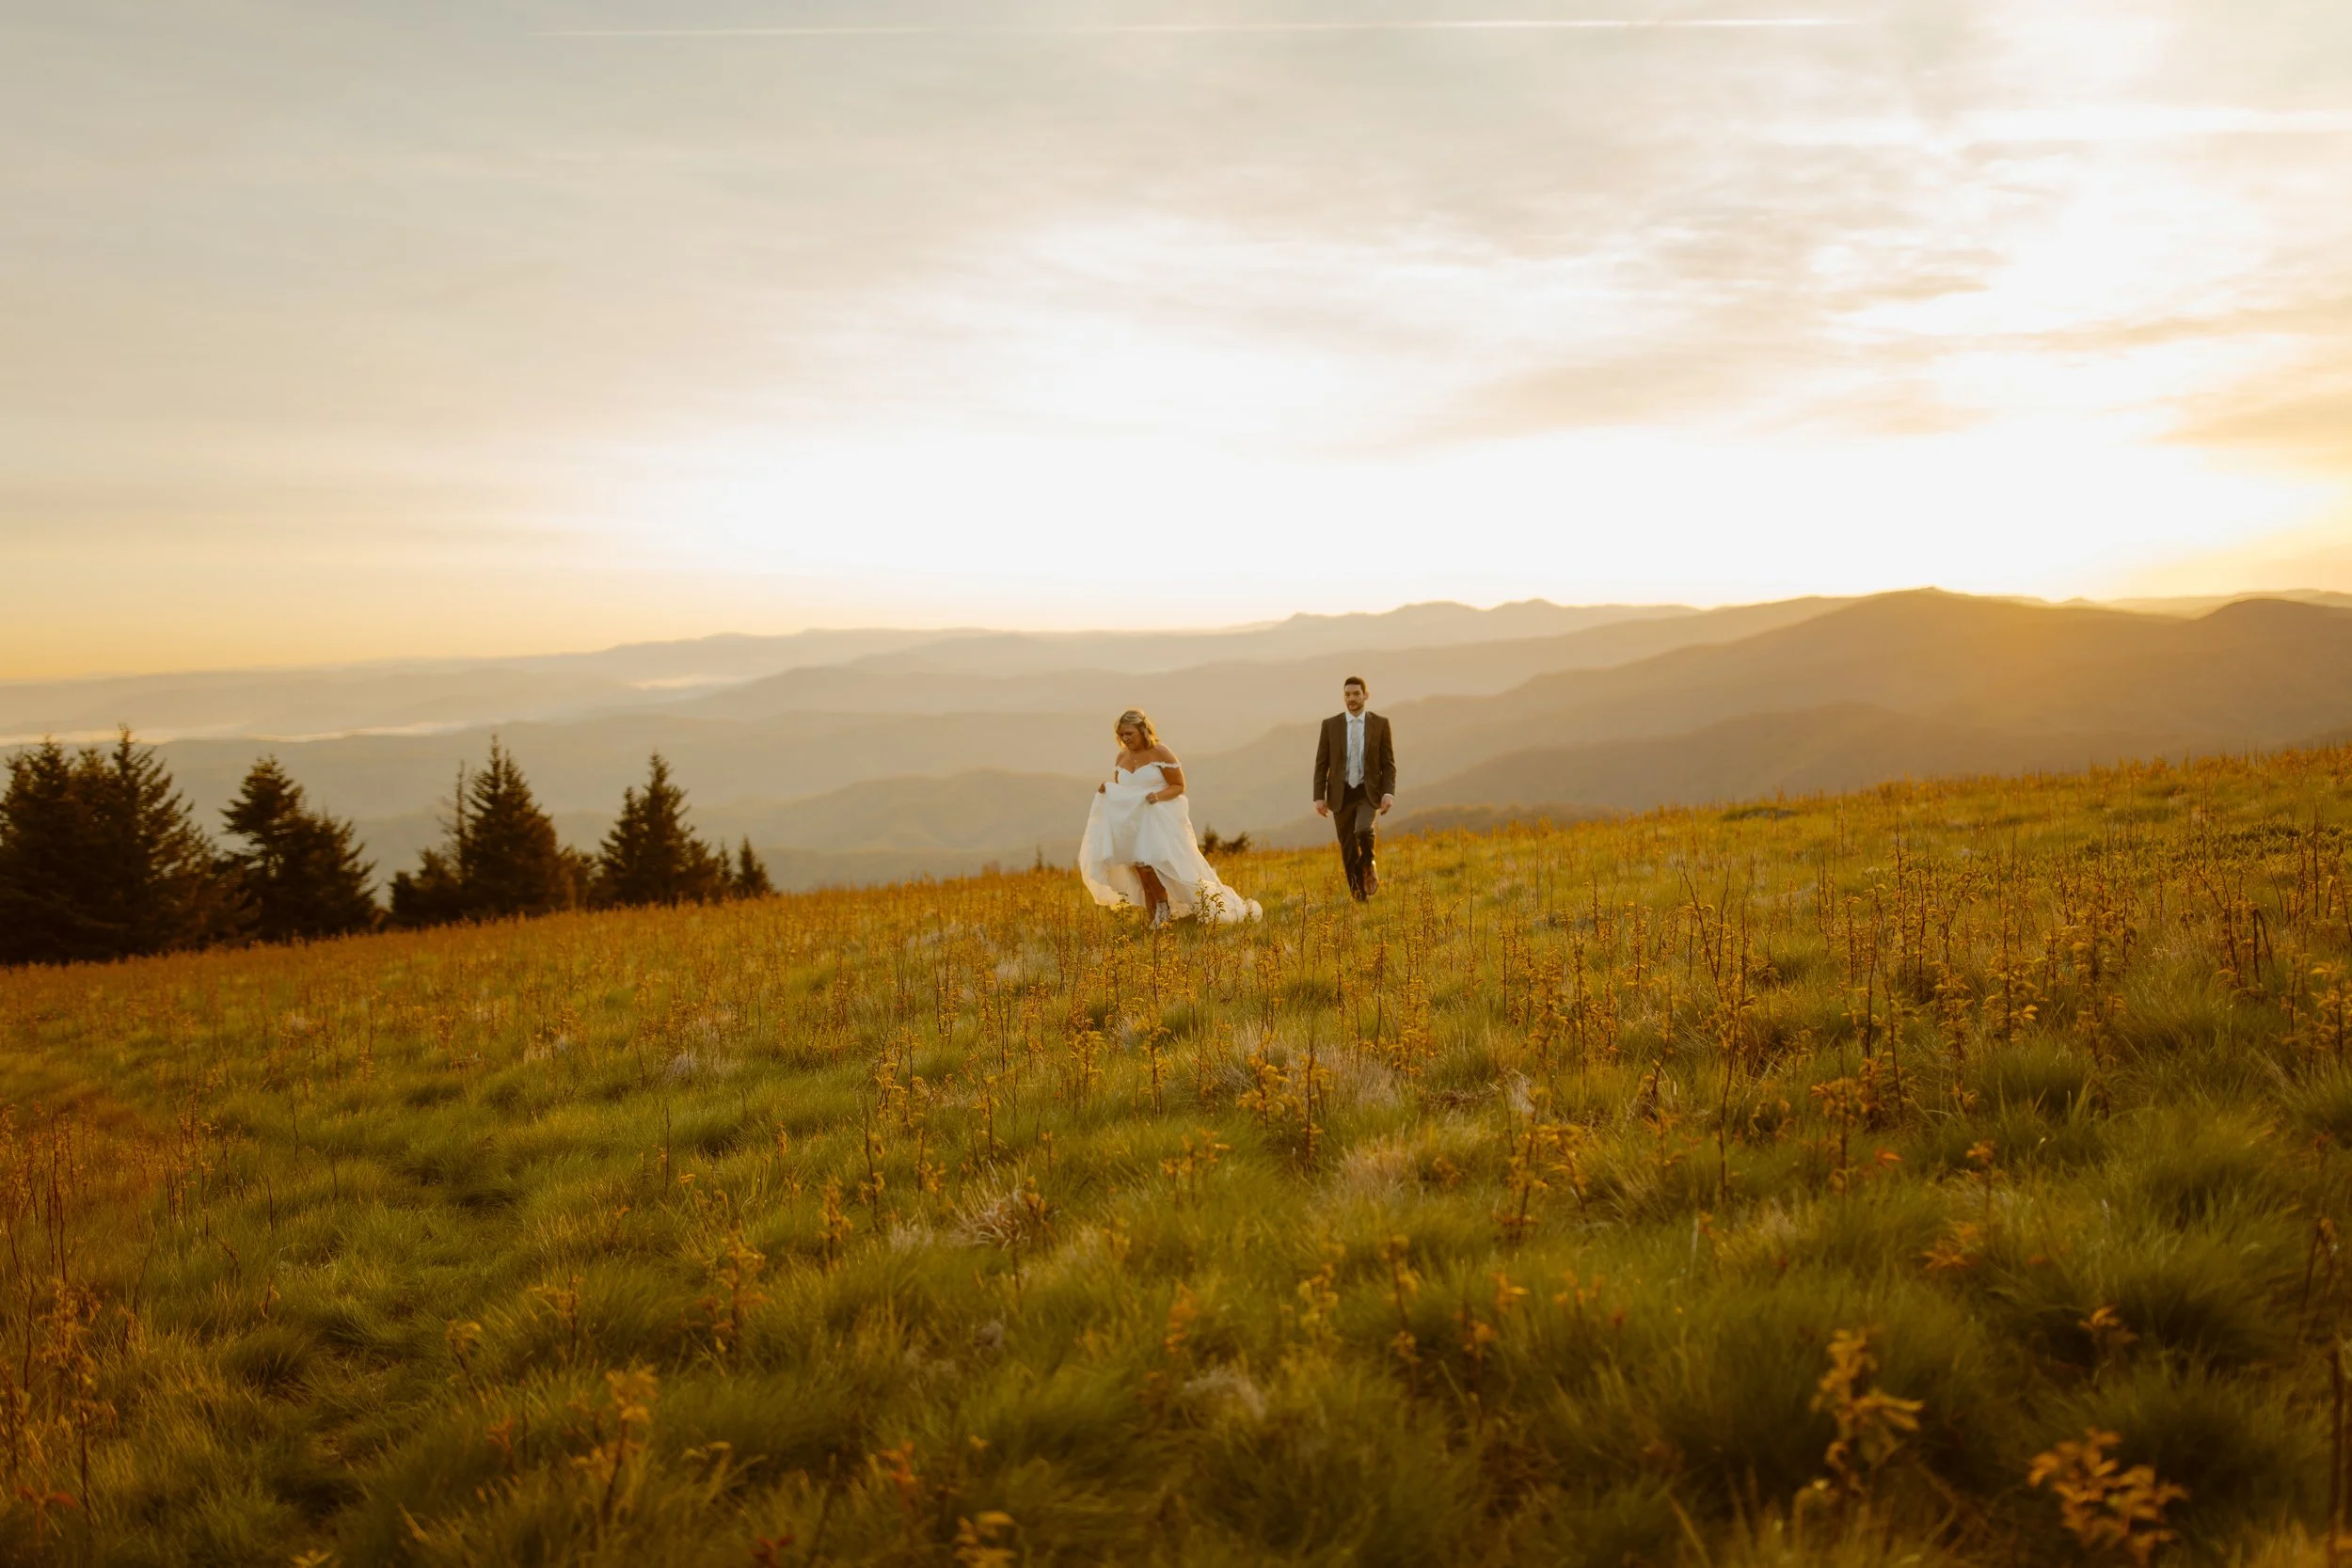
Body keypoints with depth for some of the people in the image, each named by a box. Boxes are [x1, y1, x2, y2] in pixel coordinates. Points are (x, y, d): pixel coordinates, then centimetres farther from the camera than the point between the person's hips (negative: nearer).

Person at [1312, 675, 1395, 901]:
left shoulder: (1380, 724, 1)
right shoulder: (1330, 724, 2)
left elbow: (1388, 763, 1)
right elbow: (1321, 764, 4)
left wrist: (1389, 793, -12)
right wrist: (1319, 797, -4)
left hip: (1368, 792, -1)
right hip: (1341, 794, 2)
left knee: (1363, 831, -29)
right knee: (1348, 850, 2)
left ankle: (1369, 866, 1)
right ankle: (1360, 899, 13)